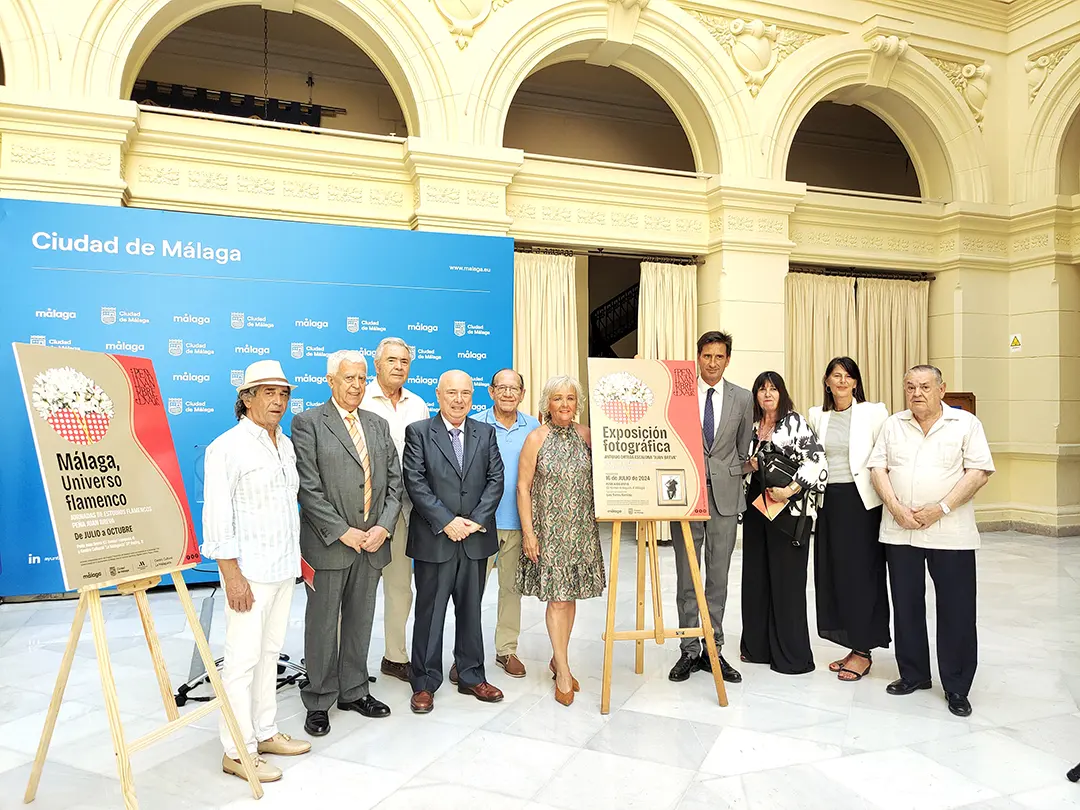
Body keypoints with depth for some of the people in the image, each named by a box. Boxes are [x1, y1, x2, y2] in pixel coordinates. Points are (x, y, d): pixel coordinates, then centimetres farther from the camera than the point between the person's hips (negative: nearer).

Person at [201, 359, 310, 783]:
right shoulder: (228, 446, -12)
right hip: (249, 572, -7)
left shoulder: (285, 445, 10)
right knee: (243, 659, 0)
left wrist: (297, 558, 14)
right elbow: (217, 516, -15)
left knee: (269, 653, 16)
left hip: (285, 569, 8)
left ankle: (265, 733, 28)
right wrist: (232, 575, -18)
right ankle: (237, 752, 12)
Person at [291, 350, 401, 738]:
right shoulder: (308, 423, -5)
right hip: (328, 543, -5)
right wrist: (343, 532, -15)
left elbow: (394, 482, 9)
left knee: (360, 622, 15)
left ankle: (353, 691, 30)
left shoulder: (378, 425, 11)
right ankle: (319, 701, 21)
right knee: (323, 625, 7)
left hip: (372, 542, 5)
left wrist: (383, 527, -5)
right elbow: (309, 487, -12)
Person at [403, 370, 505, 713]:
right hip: (434, 540, -3)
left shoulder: (485, 433, 8)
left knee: (471, 611, 14)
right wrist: (446, 522, -15)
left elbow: (496, 479, 3)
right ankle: (425, 683, 19)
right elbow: (415, 482, -9)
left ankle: (472, 676, 27)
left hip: (476, 538, 3)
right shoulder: (418, 432, -2)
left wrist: (477, 520, -9)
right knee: (429, 612, 6)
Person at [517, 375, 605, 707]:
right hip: (549, 529, -3)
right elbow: (523, 487, -5)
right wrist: (528, 531, -9)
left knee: (570, 595, 11)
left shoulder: (586, 435, 3)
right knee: (557, 599, -2)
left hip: (582, 529, 3)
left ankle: (558, 659, 30)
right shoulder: (536, 438, -6)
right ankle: (563, 673, 10)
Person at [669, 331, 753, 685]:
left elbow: (742, 450, 13)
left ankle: (713, 651, 18)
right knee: (686, 578, 5)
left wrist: (730, 481, 12)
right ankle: (688, 651, 16)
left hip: (725, 496, 1)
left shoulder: (743, 399, 6)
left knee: (718, 577, 7)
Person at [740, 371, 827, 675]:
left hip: (789, 510, -6)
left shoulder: (794, 422, -5)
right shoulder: (752, 427, 12)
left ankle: (792, 655, 11)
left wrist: (789, 490, -21)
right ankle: (759, 645, 22)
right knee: (756, 576, 9)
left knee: (787, 579, -1)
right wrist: (748, 466, -1)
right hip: (756, 507, 6)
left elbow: (817, 460, -16)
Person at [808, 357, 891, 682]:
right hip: (829, 501, 5)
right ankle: (851, 645, 20)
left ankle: (863, 651, 11)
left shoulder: (874, 412, -3)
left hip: (862, 501, -5)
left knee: (861, 573, 0)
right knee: (832, 573, 8)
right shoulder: (817, 415, 10)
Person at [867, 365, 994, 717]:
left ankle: (957, 687, 16)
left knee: (956, 611, 2)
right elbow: (878, 468, 5)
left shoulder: (966, 423, 1)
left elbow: (979, 472, -7)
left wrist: (941, 508, -14)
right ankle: (913, 674, 27)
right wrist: (896, 508, -9)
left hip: (951, 534, -3)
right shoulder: (893, 424, 10)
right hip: (900, 531, 3)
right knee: (906, 606, 11)